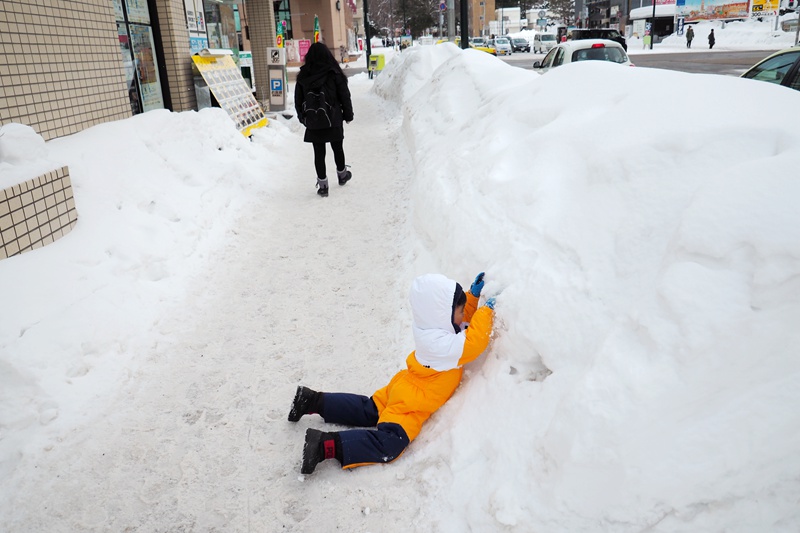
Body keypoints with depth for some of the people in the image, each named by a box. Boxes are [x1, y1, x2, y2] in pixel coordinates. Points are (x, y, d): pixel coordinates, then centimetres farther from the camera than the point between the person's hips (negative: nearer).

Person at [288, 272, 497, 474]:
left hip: (406, 389, 10)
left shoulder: (433, 327, -7)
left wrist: (472, 296, -3)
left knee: (368, 410, 25)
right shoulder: (440, 344, -35)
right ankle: (327, 445, -25)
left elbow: (462, 323, 10)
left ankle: (315, 401, 27)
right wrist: (486, 312, -26)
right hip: (412, 403, -10)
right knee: (388, 445, -19)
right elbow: (473, 343, -39)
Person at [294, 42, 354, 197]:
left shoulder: (303, 76, 0)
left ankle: (322, 184, 7)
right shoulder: (334, 74, -8)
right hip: (333, 121, -1)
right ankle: (342, 175, 35)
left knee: (319, 153, 6)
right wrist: (348, 115, 8)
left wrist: (303, 118, 19)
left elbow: (298, 100, 8)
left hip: (313, 123, 1)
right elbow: (344, 96, -3)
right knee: (337, 148, 17)